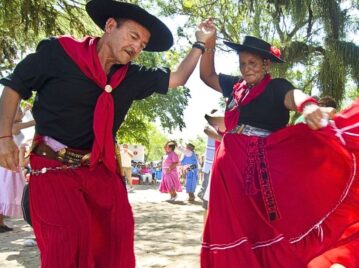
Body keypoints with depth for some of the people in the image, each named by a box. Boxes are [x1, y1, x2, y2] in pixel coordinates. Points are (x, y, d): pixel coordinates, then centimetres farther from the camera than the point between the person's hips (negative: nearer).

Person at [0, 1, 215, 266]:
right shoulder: (58, 51, -10)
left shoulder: (131, 76, 4)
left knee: (118, 228, 0)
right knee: (70, 232, -19)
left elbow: (177, 78, 14)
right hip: (53, 166, -4)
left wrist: (200, 43, 8)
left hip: (101, 168, 5)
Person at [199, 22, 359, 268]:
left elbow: (293, 95, -28)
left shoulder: (276, 87, -6)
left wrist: (308, 106, -52)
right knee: (234, 229, 14)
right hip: (232, 168, 6)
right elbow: (208, 76, 21)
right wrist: (208, 45, 7)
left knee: (272, 230, 0)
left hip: (267, 167, -6)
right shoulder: (236, 86, 10)